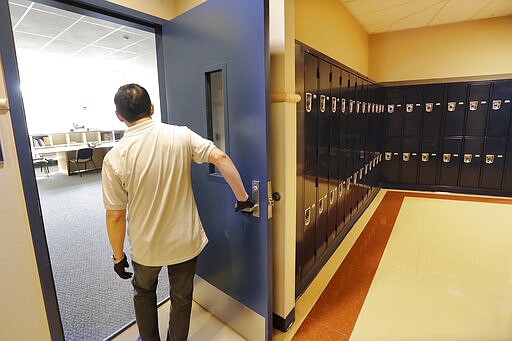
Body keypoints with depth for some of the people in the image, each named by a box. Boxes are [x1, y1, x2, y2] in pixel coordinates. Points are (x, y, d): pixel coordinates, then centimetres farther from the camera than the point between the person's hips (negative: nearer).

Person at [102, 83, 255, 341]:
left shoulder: (114, 158, -15)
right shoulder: (181, 135, -13)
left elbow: (115, 216, -11)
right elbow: (221, 158, -22)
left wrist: (118, 256, 3)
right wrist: (243, 198, -13)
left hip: (146, 247, 0)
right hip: (186, 241, 1)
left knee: (143, 293, 31)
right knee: (182, 298, 23)